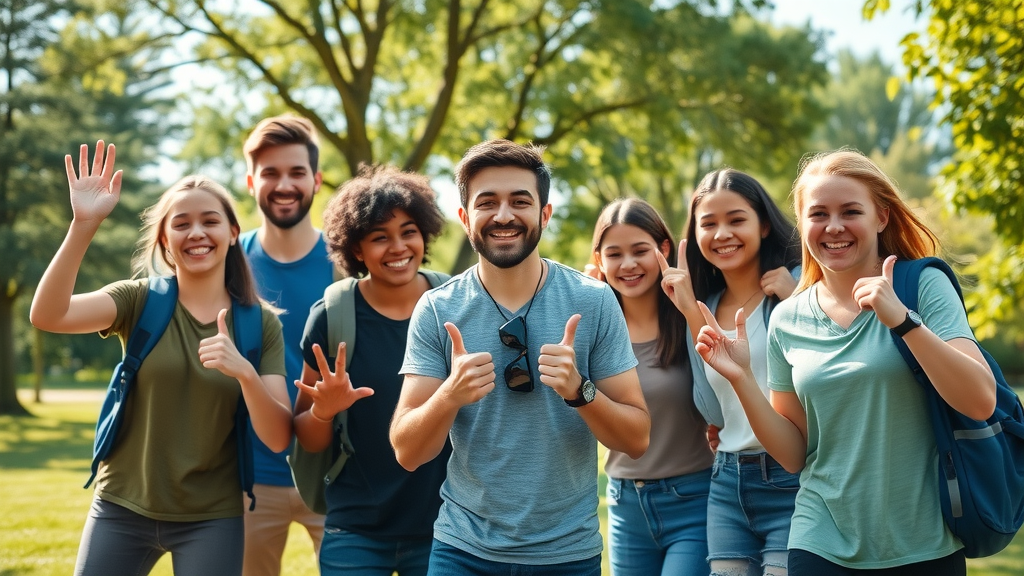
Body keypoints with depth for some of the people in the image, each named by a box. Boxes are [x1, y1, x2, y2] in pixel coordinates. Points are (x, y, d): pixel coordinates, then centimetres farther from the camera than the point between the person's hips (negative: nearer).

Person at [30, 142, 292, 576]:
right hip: (123, 509, 0)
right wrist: (84, 225, -30)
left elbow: (278, 438, -9)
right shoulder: (139, 301, -4)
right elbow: (46, 315, -20)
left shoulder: (261, 323, -2)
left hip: (212, 520, 0)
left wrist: (245, 373, -26)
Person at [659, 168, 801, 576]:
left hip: (792, 481, -5)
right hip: (728, 485, 5)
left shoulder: (798, 284, -4)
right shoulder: (704, 306, 12)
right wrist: (692, 313, 0)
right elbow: (714, 411, 2)